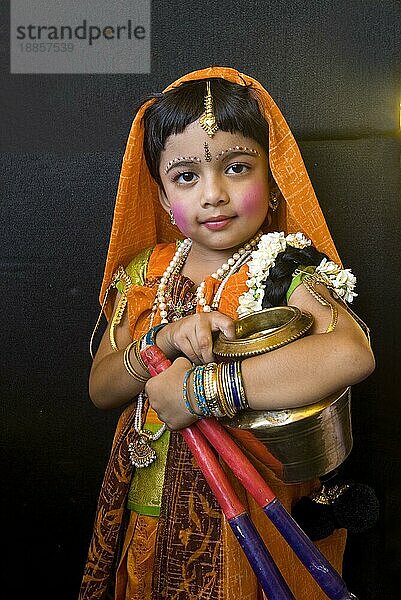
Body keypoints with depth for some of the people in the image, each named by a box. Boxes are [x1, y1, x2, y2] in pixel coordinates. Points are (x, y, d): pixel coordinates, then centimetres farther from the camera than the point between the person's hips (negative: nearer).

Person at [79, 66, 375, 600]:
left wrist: (198, 390, -34)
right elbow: (100, 389, -5)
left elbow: (351, 355, -39)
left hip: (252, 519, -4)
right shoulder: (146, 273, -4)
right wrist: (164, 340, -24)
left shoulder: (283, 271, -18)